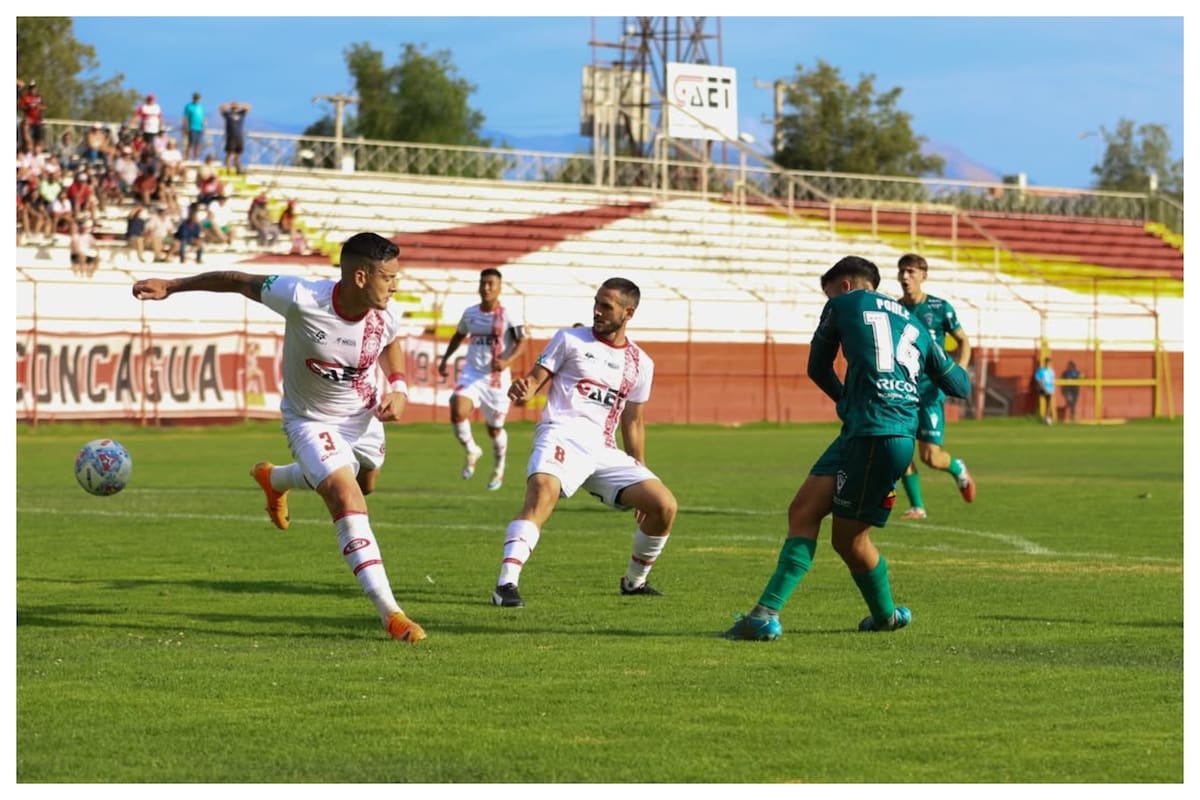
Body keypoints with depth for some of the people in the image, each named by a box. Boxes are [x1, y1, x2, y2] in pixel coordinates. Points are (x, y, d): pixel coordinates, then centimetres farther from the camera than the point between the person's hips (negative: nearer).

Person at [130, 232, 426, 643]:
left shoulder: (385, 318, -20)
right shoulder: (303, 299, -34)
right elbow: (241, 282, -20)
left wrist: (398, 389, -11)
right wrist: (172, 285, -14)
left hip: (364, 416, 6)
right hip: (311, 420, -6)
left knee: (364, 485, 29)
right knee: (348, 501, -22)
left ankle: (274, 478, 59)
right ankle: (391, 615, -21)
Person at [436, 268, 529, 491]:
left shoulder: (509, 316, -8)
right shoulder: (470, 313, 6)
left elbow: (521, 342, -11)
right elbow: (459, 336, 23)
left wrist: (507, 361, -27)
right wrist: (445, 359, 18)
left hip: (496, 377, -3)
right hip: (471, 374, 3)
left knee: (495, 428, 10)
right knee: (457, 412, -23)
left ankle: (499, 466, 38)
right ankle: (471, 451, 4)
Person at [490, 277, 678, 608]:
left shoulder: (641, 364, 16)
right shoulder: (570, 340, 7)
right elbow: (535, 379, 2)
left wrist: (641, 474, 22)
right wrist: (522, 388, -23)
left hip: (604, 452, 5)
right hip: (562, 437, -5)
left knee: (665, 506, -5)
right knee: (542, 493, -34)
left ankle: (633, 581, 20)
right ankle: (506, 584, -43)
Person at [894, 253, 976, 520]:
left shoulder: (940, 308, -3)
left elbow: (963, 341, 7)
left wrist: (959, 372, -8)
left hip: (931, 387, -3)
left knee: (930, 456, -10)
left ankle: (957, 468, 24)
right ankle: (917, 506, 8)